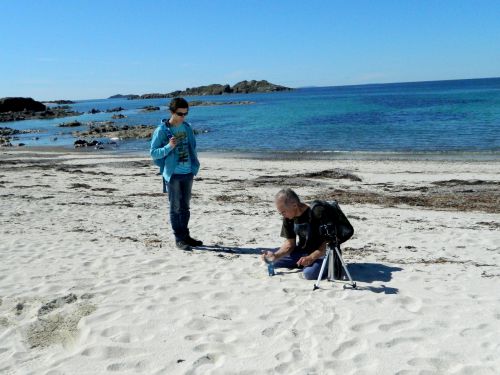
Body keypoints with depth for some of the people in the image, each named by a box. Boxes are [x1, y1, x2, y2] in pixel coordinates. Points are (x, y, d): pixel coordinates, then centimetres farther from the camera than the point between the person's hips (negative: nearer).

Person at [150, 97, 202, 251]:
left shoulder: (187, 127, 8)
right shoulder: (161, 130, -8)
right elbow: (153, 153, -8)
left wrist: (195, 165, 10)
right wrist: (168, 147, -23)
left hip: (188, 173, 5)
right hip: (173, 174, -5)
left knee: (185, 207, 15)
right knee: (176, 208, 2)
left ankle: (185, 235, 26)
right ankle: (179, 239, 12)